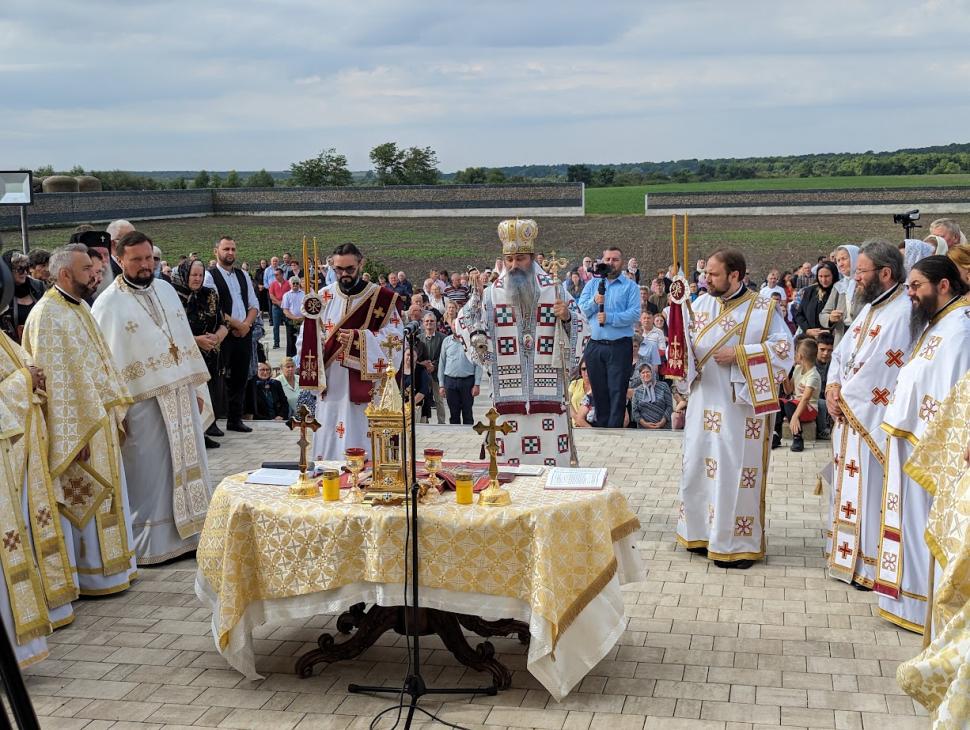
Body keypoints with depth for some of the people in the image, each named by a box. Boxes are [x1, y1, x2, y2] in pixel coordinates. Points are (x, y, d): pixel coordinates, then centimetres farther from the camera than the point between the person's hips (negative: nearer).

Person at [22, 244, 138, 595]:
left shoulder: (79, 308, 10)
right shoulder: (47, 315, -18)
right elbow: (55, 380, -22)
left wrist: (116, 410, 14)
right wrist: (76, 434, -22)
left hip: (100, 421, 9)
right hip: (77, 426, -9)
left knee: (103, 494, 16)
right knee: (84, 501, 1)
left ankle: (111, 565, 28)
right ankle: (92, 576, 12)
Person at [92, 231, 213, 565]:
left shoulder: (166, 290, 10)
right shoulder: (107, 305, -7)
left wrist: (198, 387, 12)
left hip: (181, 394, 5)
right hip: (143, 402, -5)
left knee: (188, 461, 12)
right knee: (150, 471, 2)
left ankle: (190, 529, 25)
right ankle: (150, 541, 15)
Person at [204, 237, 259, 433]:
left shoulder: (243, 276, 14)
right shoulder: (210, 276, -6)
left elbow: (254, 305, 13)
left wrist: (246, 325, -4)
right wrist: (235, 324, -12)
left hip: (244, 333, 6)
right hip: (223, 335, -6)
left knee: (240, 378, 11)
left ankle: (235, 419, 21)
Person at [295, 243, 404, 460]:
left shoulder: (382, 298, -1)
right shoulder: (324, 296, 9)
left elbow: (395, 337, -6)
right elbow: (308, 336, 11)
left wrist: (358, 337, -16)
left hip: (364, 384, -3)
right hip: (330, 384, 3)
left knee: (361, 437, -3)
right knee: (328, 438, 5)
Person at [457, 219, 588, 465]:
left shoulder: (553, 290, 4)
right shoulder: (492, 293, 5)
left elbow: (578, 329, 6)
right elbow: (464, 327, -1)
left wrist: (566, 317, -15)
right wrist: (476, 297, -13)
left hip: (547, 389, 0)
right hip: (509, 390, 0)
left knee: (549, 452, 0)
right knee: (511, 452, 2)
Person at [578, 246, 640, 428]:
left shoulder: (630, 286, 4)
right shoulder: (592, 284, 15)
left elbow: (634, 314, -9)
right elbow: (582, 309, 4)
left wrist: (609, 317, -18)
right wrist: (594, 301, -15)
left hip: (620, 346, -3)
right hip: (595, 346, 3)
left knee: (617, 392, -5)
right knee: (599, 390, 8)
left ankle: (614, 431, -4)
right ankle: (601, 427, 16)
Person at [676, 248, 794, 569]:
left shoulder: (762, 308, -6)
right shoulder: (701, 303, 7)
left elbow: (783, 346, -11)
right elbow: (685, 343, 7)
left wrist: (738, 355, -16)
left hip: (740, 405, -5)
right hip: (703, 403, 5)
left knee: (735, 470, -1)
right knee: (699, 466, 11)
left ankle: (737, 542, 9)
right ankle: (702, 531, 26)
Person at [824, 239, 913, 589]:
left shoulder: (903, 313, -18)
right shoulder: (870, 308, 14)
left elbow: (877, 368, -21)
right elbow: (841, 353, 16)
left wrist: (843, 396, -10)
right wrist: (833, 387, -1)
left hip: (873, 421, -9)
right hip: (850, 416, 9)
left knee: (870, 490, -2)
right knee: (850, 486, 15)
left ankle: (871, 566, 8)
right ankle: (849, 556, 26)